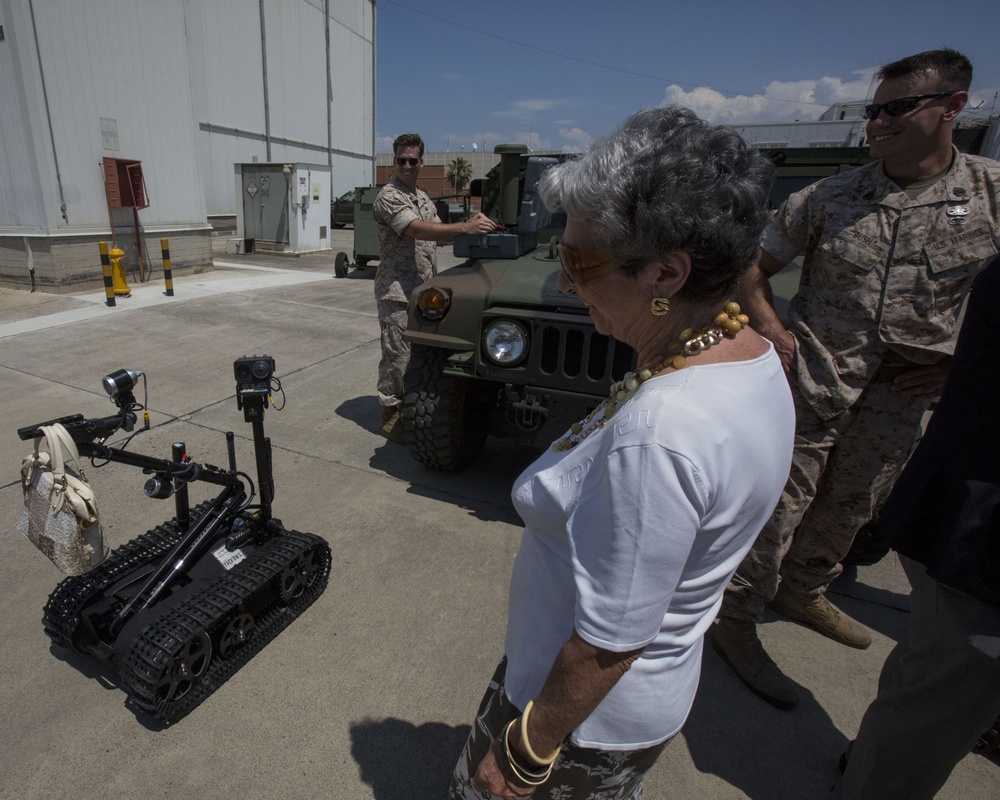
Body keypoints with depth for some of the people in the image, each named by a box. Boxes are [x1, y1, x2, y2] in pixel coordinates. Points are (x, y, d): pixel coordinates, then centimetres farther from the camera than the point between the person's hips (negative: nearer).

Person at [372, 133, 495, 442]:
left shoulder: (423, 198, 17)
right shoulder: (388, 197, -11)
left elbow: (438, 235, 17)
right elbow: (419, 230, -26)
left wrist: (473, 227, -1)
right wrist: (465, 227, -34)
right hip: (397, 292, -8)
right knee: (397, 357, -4)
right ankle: (391, 417, 9)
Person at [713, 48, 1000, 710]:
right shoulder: (826, 199, -2)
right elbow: (754, 268, 3)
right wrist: (770, 328, -11)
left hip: (903, 394, 3)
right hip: (812, 378, -3)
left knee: (851, 506, 18)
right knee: (779, 502, 0)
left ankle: (803, 590, 43)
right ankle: (737, 619, 15)